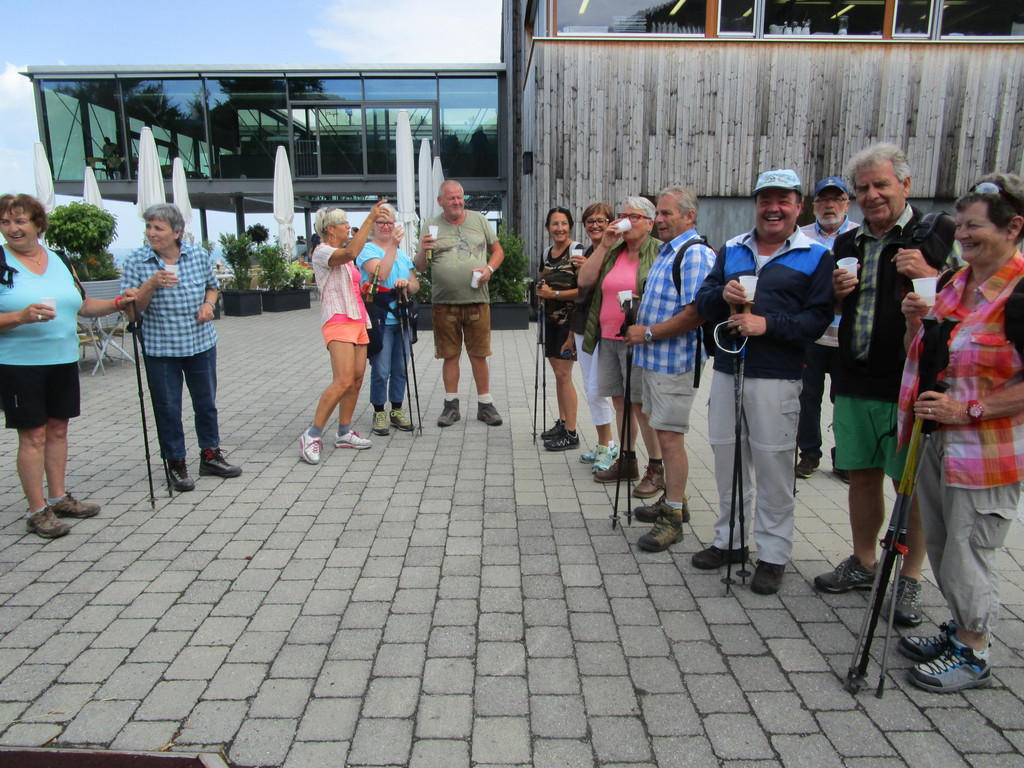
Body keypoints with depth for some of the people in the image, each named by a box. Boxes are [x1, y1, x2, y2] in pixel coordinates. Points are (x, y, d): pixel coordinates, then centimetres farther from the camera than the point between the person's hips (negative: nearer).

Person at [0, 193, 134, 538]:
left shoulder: (59, 261, 11)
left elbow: (81, 304, 18)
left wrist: (117, 303, 6)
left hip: (63, 360, 5)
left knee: (58, 429, 12)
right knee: (33, 436, 0)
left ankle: (58, 498, 25)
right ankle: (37, 511, 10)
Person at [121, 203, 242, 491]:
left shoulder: (199, 255, 1)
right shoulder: (136, 262, -5)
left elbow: (212, 285, 17)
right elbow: (131, 307, -7)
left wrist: (208, 304, -4)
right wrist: (151, 284, -23)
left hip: (201, 343, 2)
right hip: (159, 348, -2)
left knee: (206, 402, 13)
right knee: (167, 408, 5)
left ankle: (210, 454, 29)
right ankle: (175, 464, 20)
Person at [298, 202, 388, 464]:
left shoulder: (343, 255, 22)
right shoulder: (322, 252, -6)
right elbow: (350, 253, -27)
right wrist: (370, 219, -25)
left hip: (357, 320, 9)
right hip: (338, 321, -9)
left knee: (357, 379, 5)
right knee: (343, 381, -18)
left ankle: (344, 433, 13)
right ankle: (312, 435, -10)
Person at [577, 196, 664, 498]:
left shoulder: (659, 253, -1)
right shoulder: (612, 252, 16)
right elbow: (584, 280, 5)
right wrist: (604, 246, 0)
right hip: (609, 338, 6)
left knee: (642, 405, -5)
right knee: (620, 401, 12)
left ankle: (657, 468, 7)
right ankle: (627, 460, 25)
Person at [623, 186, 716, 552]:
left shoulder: (696, 254, -15)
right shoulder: (667, 252, 17)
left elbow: (695, 313, -24)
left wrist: (649, 333, -18)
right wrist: (637, 321, 11)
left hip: (674, 361, -10)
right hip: (654, 358, 10)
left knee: (669, 437, -5)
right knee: (663, 434, 17)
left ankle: (672, 519, 5)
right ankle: (672, 499, 30)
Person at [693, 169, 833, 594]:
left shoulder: (816, 256, 2)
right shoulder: (732, 249, 15)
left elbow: (819, 317, -8)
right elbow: (702, 303, 10)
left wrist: (768, 324, -20)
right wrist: (722, 294, -11)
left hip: (776, 378, -4)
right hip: (726, 369, 5)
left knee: (772, 464, 0)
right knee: (727, 458, 12)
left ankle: (773, 554, 15)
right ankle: (729, 539, 29)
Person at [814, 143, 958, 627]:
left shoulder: (937, 234, -2)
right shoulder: (847, 244, 14)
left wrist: (928, 276, -18)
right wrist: (837, 293, 0)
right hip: (854, 381, 5)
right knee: (862, 475, 14)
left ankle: (910, 580, 19)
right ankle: (863, 564, 31)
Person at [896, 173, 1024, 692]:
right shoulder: (956, 283, 9)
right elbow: (921, 358, 17)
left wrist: (969, 410, -22)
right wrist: (915, 322, -1)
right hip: (938, 438, 8)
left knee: (968, 551, 4)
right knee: (940, 543, 19)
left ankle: (973, 654, 23)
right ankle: (960, 629, 38)